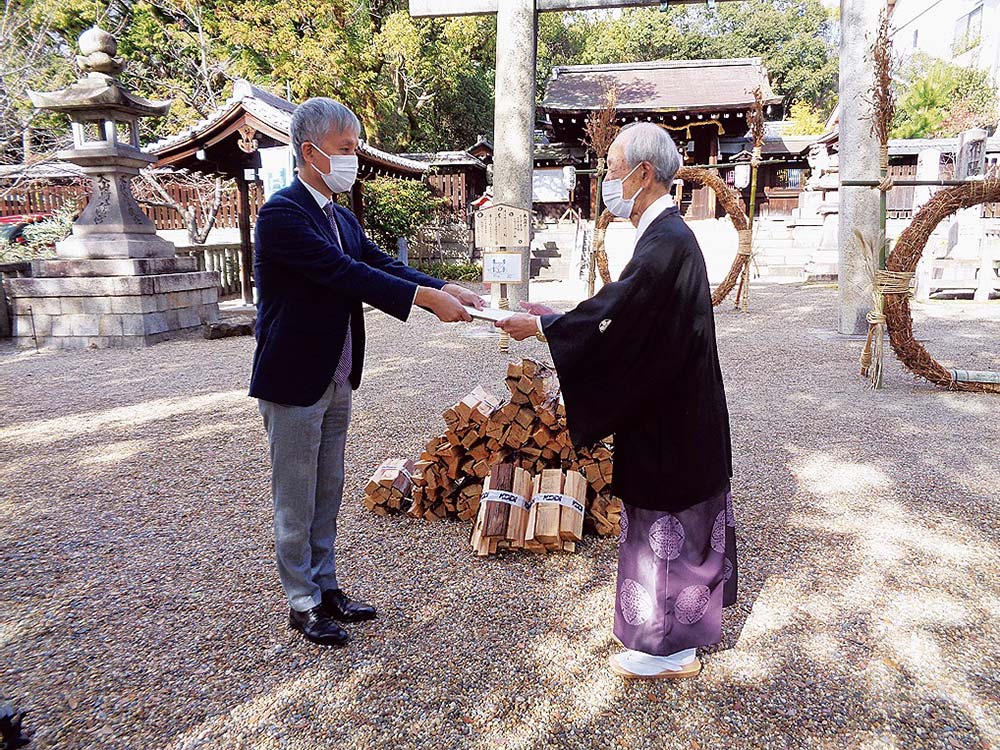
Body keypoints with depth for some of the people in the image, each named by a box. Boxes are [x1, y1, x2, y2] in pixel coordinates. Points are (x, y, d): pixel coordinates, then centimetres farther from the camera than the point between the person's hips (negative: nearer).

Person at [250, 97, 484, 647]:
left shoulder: (341, 216, 11)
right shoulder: (282, 213, -17)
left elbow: (379, 264, 3)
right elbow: (345, 273, -26)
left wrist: (448, 290, -11)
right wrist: (427, 298, -28)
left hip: (337, 381, 8)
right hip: (294, 382, -8)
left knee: (327, 494, 18)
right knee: (296, 500, 6)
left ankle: (325, 587, 32)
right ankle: (302, 603, 22)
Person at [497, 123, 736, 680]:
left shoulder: (665, 243, -23)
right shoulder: (669, 234, 10)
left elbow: (616, 317, -25)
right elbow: (625, 313, 13)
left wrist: (542, 327, -14)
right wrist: (557, 318, 8)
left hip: (667, 421, -10)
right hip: (673, 410, 10)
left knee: (664, 525, 4)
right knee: (680, 521, 20)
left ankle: (671, 649, 22)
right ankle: (682, 625, 38)